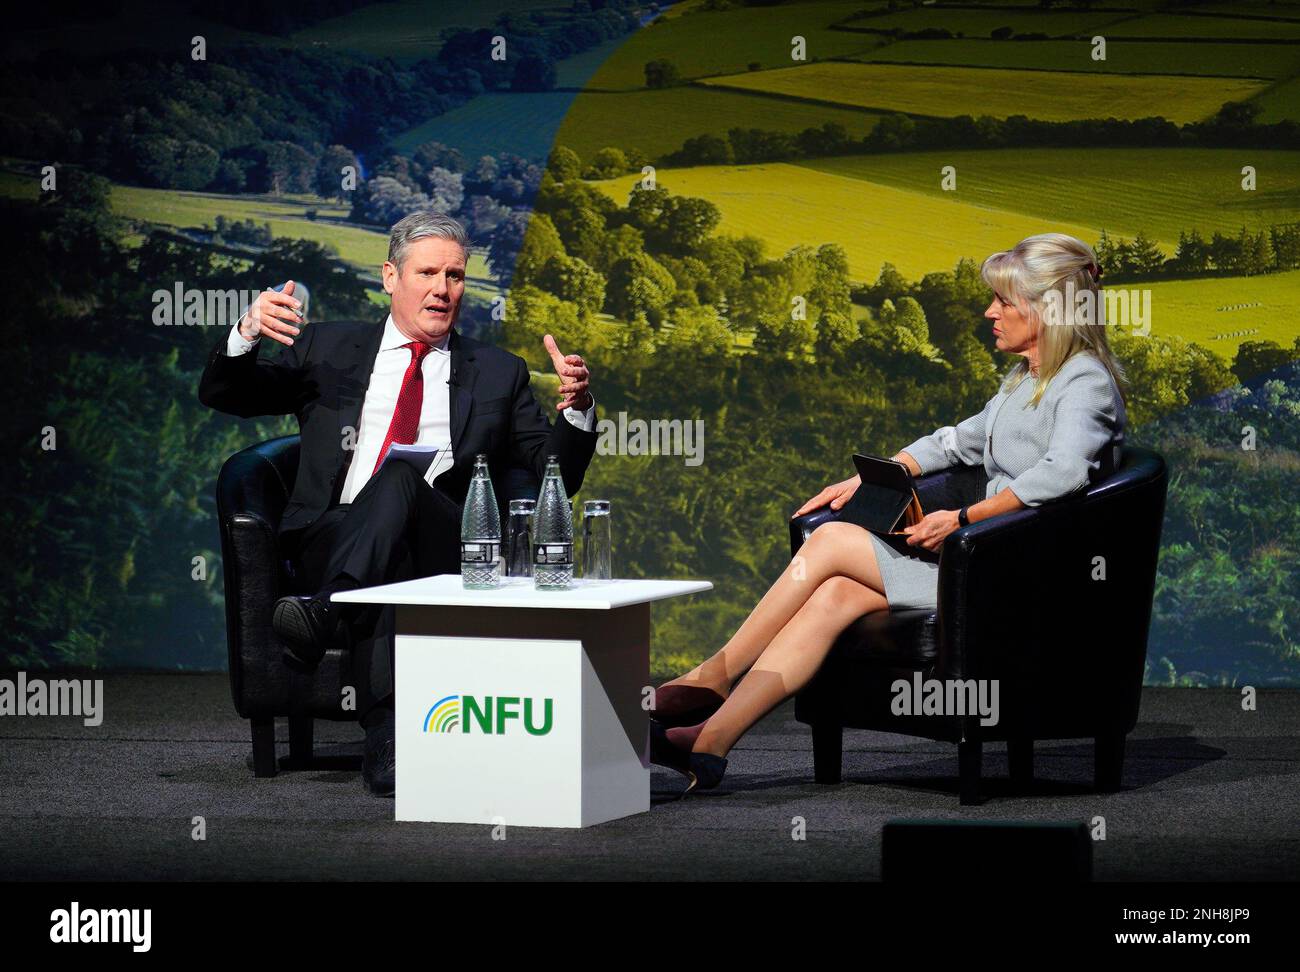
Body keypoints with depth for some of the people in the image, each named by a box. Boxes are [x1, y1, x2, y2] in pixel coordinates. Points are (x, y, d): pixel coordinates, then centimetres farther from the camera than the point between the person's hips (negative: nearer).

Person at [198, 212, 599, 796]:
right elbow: (221, 396, 17)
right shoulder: (329, 348, 22)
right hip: (330, 544, 0)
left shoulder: (498, 374, 23)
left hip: (444, 548, 0)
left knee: (401, 479, -34)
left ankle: (322, 618, -57)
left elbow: (557, 478, 18)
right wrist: (247, 335, -5)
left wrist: (577, 409, -3)